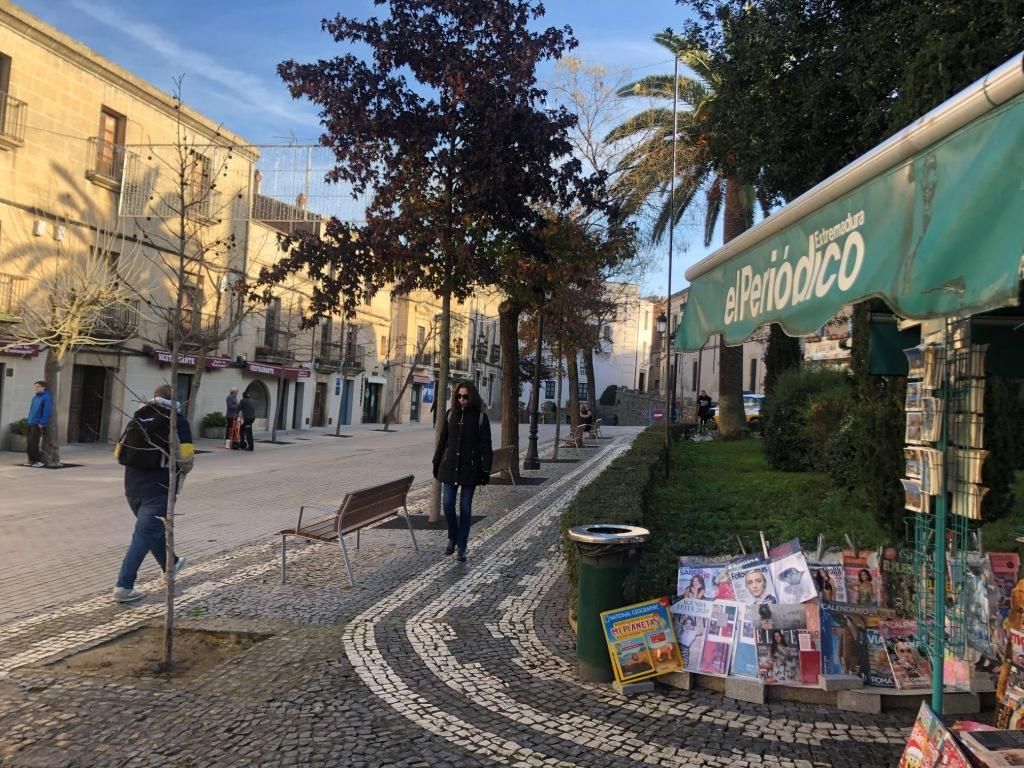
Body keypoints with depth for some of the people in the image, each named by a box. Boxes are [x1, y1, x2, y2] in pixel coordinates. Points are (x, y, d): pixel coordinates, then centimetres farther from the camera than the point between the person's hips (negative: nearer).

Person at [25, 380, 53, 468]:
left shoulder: (46, 398, -9)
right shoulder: (35, 397, 17)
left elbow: (46, 411, -15)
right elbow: (31, 410, 22)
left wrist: (42, 423, -19)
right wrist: (29, 420, 14)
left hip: (38, 424, -8)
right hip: (31, 423, 8)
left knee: (34, 443, -12)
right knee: (30, 442, 6)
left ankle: (38, 461, -7)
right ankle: (31, 460, 12)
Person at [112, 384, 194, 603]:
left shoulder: (138, 418, 10)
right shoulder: (176, 421, -7)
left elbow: (119, 452, 10)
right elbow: (186, 457, -14)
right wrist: (183, 470, 7)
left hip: (132, 485, 7)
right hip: (158, 488, -7)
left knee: (153, 527, 23)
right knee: (144, 534, -4)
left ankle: (170, 564, 43)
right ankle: (124, 586, -7)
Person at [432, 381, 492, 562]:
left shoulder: (480, 417, -5)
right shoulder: (451, 414, 4)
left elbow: (485, 445, -4)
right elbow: (442, 440, 10)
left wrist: (486, 470, -8)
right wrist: (436, 464, 9)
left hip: (470, 467, -2)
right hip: (450, 466, 3)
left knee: (465, 507, 3)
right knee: (447, 503, -2)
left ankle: (462, 548, 13)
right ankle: (453, 538, 22)